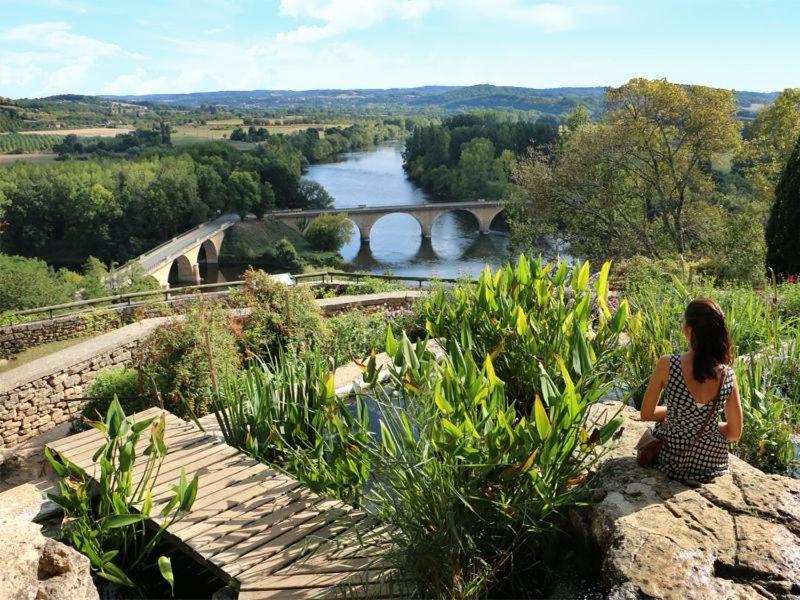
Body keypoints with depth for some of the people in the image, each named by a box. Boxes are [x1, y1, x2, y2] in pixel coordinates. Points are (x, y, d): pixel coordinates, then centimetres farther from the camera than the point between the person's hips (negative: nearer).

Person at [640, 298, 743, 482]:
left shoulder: (667, 365, -22)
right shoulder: (728, 376, -15)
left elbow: (646, 414, -9)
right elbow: (735, 433, -3)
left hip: (671, 460, -2)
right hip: (711, 465, 2)